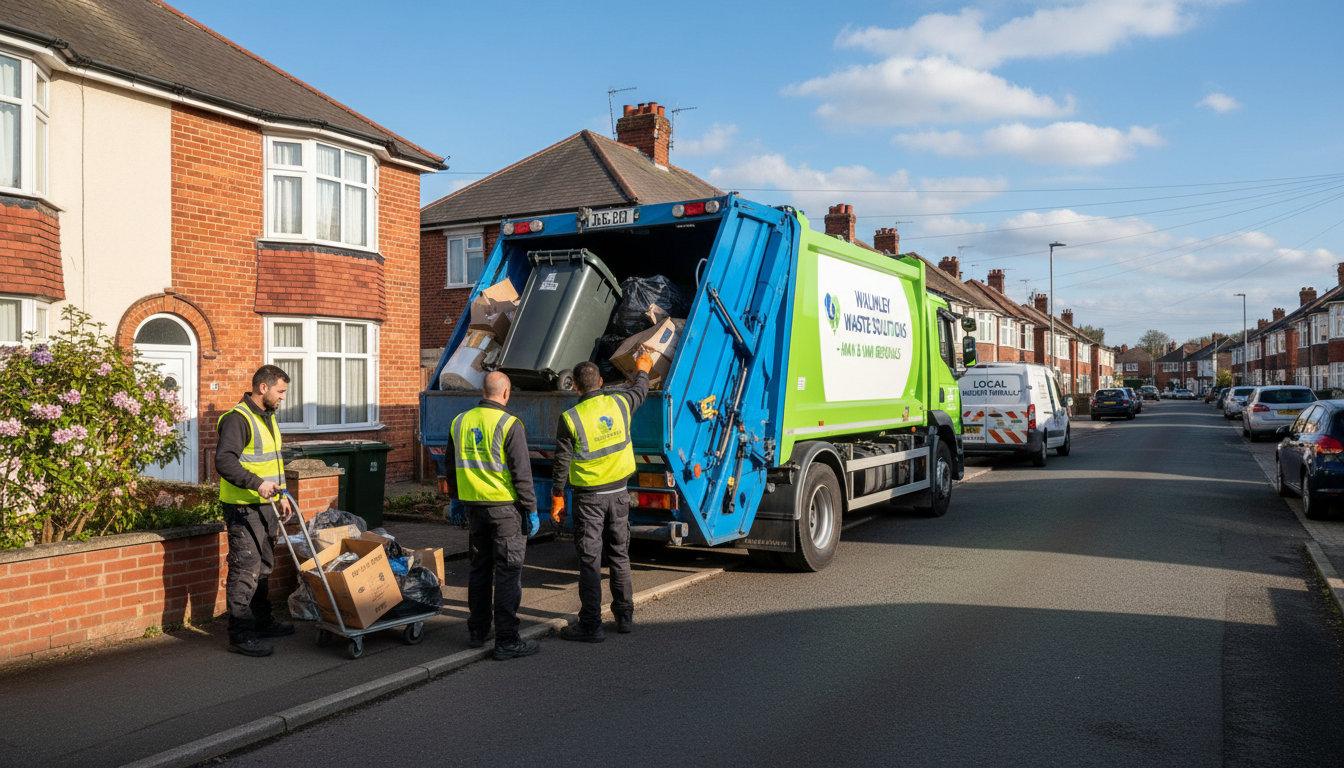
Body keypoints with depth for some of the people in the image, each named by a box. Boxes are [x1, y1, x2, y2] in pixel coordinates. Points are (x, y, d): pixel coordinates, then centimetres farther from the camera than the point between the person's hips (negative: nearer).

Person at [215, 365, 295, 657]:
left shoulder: (267, 417, 16)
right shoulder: (237, 419, -15)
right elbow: (224, 461, -26)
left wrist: (280, 495, 22)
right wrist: (256, 483, -35)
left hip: (265, 505, 10)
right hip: (243, 508, -10)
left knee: (263, 567, 17)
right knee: (245, 570, -8)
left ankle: (262, 622, 29)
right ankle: (240, 635, -3)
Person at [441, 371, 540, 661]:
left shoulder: (460, 422, 7)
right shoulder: (509, 424, -13)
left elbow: (451, 467, 15)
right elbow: (522, 472, -14)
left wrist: (456, 502, 25)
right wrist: (531, 509, -7)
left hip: (474, 506, 6)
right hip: (505, 507, -6)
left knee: (479, 568, 17)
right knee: (508, 572, -2)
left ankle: (478, 631, 26)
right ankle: (506, 641, 0)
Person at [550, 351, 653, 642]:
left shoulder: (570, 418, -14)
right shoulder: (619, 403, -3)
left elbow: (562, 463, -10)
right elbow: (640, 390, 20)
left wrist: (557, 499, 1)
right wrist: (642, 369, 41)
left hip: (589, 497, -4)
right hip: (618, 493, 4)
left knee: (590, 560, 1)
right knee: (619, 555, 16)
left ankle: (591, 624, 4)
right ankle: (625, 616, 25)